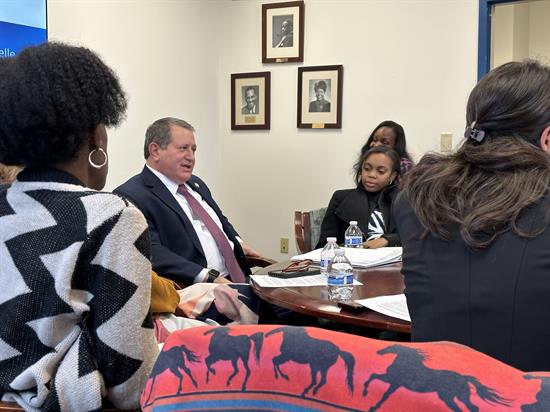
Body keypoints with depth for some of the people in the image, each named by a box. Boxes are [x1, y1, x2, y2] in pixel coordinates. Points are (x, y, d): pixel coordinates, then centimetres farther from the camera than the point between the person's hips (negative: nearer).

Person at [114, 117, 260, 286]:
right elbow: (153, 253, -18)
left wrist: (239, 244, 10)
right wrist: (208, 277, -26)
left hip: (238, 278, 8)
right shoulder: (131, 196, -8)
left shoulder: (196, 184, 18)